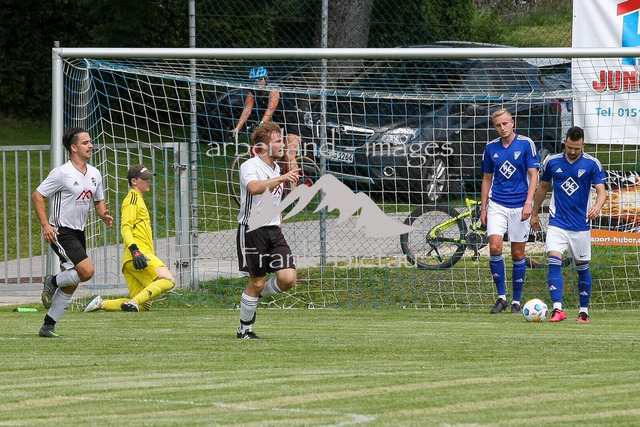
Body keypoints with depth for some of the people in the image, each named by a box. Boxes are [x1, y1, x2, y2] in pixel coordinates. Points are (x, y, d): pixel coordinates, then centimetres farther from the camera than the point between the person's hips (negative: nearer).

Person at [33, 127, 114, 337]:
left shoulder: (94, 174, 9)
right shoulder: (62, 173, -13)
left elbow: (98, 200, 22)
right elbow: (37, 195, -10)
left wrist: (104, 215, -1)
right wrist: (46, 225, -18)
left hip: (78, 233, 8)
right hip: (61, 233, -8)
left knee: (70, 287, 7)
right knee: (87, 270, -22)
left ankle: (48, 326, 17)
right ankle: (53, 282, 4)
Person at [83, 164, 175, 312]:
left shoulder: (138, 200, 31)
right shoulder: (132, 198, 0)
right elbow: (125, 228, -13)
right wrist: (135, 250, -26)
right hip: (138, 253, -10)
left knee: (144, 305, 4)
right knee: (168, 280, -24)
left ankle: (100, 303, 2)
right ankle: (134, 303, -32)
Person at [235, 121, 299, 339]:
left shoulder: (276, 169, 14)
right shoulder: (250, 166, -11)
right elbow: (255, 188, -34)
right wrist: (281, 179, -41)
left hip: (273, 231, 7)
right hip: (252, 231, -7)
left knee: (288, 278, -8)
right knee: (257, 282, -3)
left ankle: (255, 297, 19)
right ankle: (245, 328, 16)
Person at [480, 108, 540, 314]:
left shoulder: (526, 144, -4)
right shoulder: (491, 148, 6)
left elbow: (533, 174, -5)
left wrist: (528, 203, -15)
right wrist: (483, 208, 10)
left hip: (519, 206, -2)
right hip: (497, 205, 2)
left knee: (518, 253, 3)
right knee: (495, 247, -13)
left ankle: (516, 301, 12)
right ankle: (501, 296, -2)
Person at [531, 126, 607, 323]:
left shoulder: (592, 164, -6)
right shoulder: (552, 162, 1)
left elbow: (601, 191, -11)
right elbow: (542, 187, 15)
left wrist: (598, 206, -33)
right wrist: (535, 213, 20)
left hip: (581, 225, -1)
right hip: (557, 223, 1)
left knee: (582, 267, 8)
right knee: (554, 263, -15)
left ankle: (584, 310, 21)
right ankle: (557, 309, -19)